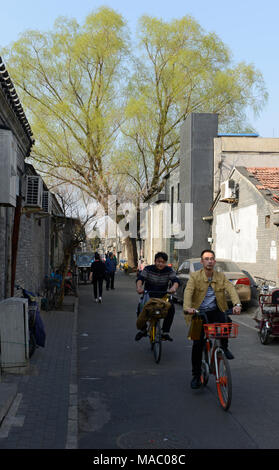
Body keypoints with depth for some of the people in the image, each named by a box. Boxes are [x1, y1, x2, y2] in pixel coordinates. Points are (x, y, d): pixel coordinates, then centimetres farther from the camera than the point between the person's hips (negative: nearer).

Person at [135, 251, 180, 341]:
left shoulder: (169, 271, 0)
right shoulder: (148, 269, -3)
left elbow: (175, 280, -14)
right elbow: (140, 278, -17)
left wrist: (174, 287, -39)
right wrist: (139, 287, -41)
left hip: (163, 297, 1)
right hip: (148, 296, -1)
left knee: (171, 308, -28)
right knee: (140, 307, -29)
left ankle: (165, 332, -13)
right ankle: (143, 330, -3)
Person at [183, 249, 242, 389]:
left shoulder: (221, 277, 2)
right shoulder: (195, 276, -5)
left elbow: (231, 289, -14)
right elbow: (188, 292, -20)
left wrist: (237, 304, -34)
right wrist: (187, 308, -40)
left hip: (215, 311, 1)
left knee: (226, 321, -31)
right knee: (197, 343, -8)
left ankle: (224, 347, -2)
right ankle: (196, 375, 9)